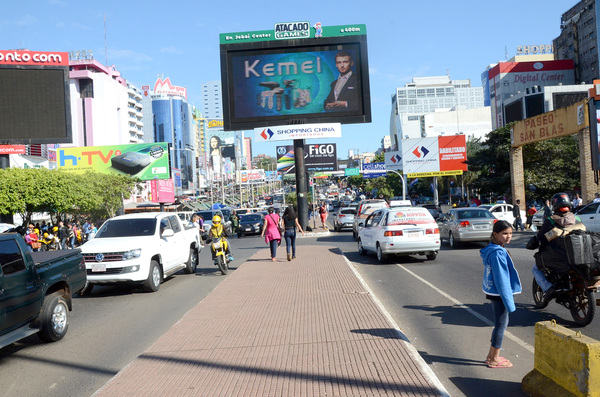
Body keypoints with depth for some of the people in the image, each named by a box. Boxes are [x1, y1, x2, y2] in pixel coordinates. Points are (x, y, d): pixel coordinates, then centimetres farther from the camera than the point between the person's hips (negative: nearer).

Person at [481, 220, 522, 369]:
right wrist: (509, 302, -20)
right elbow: (501, 278, -23)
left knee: (500, 324, 19)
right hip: (499, 294, -10)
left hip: (493, 293, 10)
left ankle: (491, 355, 30)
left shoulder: (491, 250, 8)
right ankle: (494, 359, 16)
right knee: (501, 325, 3)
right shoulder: (498, 253, -22)